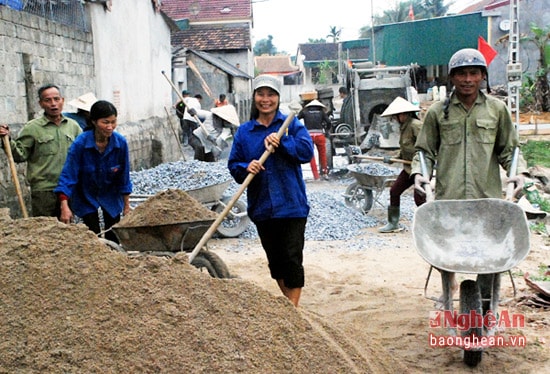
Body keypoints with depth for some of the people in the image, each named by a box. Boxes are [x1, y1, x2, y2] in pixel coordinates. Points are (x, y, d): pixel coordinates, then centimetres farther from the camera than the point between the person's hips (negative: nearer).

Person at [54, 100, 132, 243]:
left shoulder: (121, 143, -17)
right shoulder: (80, 143, -24)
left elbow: (124, 177, -6)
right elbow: (68, 175, -23)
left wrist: (126, 205, 2)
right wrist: (65, 206, -32)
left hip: (111, 198, 2)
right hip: (86, 198, -2)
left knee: (113, 239, 7)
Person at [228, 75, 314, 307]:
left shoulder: (291, 124, 2)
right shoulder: (244, 131, 7)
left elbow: (307, 151, -9)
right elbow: (233, 164, 6)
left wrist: (281, 141, -20)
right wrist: (246, 168, -16)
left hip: (291, 205, -3)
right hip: (261, 207, 3)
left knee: (292, 257, -4)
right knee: (274, 259, 14)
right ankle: (287, 301, 31)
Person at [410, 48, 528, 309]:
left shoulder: (497, 109, 9)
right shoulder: (438, 111, 6)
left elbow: (508, 149, 14)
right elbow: (425, 150, 11)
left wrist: (518, 171, -1)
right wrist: (419, 172, -5)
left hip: (488, 197, 0)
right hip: (448, 197, 0)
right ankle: (448, 287, 33)